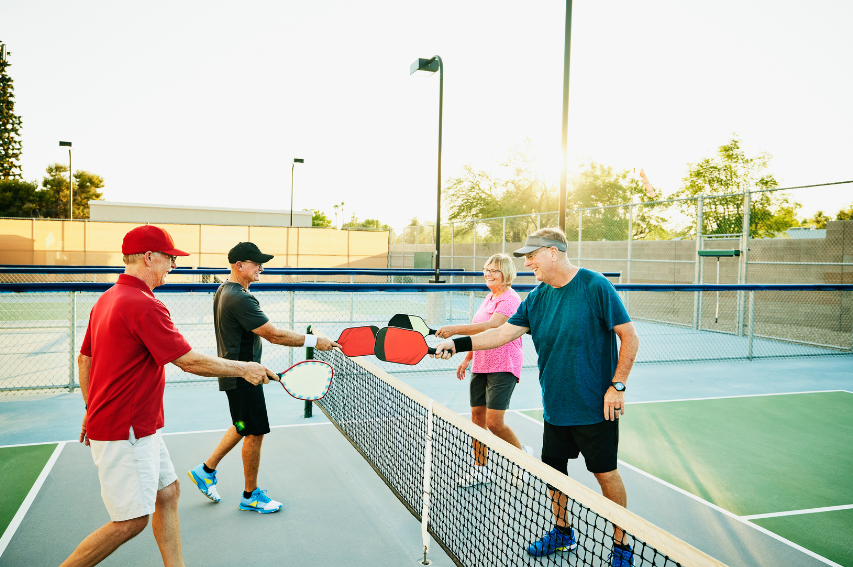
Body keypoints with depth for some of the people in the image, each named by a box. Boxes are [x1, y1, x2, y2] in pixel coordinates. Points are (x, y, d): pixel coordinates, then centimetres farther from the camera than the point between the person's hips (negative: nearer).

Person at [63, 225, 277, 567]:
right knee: (131, 521, 0)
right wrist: (243, 369, -9)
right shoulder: (145, 306, -22)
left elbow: (84, 359, 17)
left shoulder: (108, 299, 9)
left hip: (139, 427, 10)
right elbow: (189, 362, -21)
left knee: (167, 492, 16)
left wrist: (93, 410, 25)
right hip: (124, 434, -10)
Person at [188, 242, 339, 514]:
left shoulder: (225, 290, 9)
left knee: (243, 428, 22)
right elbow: (274, 335, -28)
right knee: (255, 432, 3)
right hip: (243, 377, -10)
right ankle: (250, 496, 18)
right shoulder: (240, 299, -25)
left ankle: (206, 470, 33)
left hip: (236, 374, 10)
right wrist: (314, 341, -22)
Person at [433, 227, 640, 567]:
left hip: (595, 408, -6)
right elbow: (503, 333, 2)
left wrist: (617, 386, -14)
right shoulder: (536, 299, 3)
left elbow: (629, 337, -10)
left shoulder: (595, 287, -14)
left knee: (605, 474, 5)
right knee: (552, 469, 15)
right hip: (555, 406, 6)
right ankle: (562, 532, 37)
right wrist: (458, 344, -8)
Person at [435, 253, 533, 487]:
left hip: (503, 368, -8)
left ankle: (523, 454, 17)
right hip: (480, 367, 8)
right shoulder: (489, 297, 15)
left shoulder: (510, 299, -13)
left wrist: (455, 329, -37)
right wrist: (467, 358, 19)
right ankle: (480, 469, 19)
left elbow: (491, 326, -30)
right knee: (477, 416, 7)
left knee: (494, 422, -10)